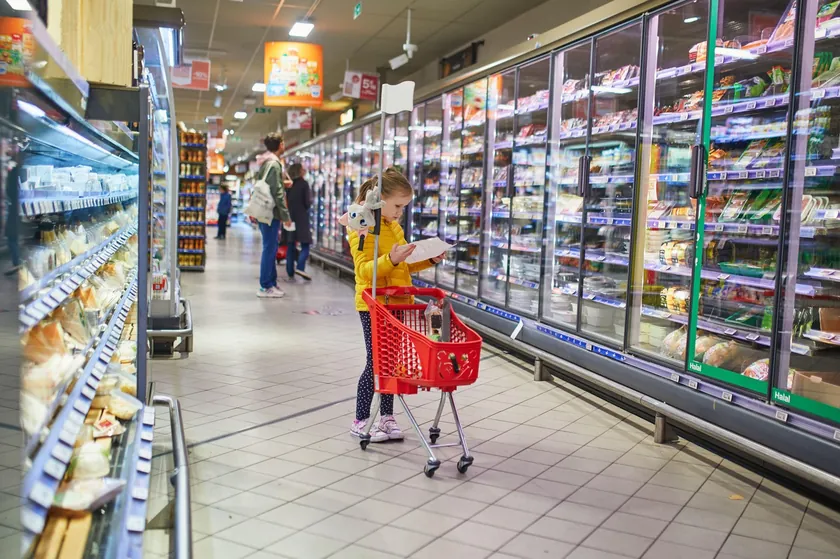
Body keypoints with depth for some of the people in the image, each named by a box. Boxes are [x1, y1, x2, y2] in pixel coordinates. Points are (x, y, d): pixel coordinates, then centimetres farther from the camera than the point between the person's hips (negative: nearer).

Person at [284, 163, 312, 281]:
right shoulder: (304, 183, -5)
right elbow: (307, 203, -8)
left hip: (289, 218, 5)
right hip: (301, 218, -5)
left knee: (291, 246, 7)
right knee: (305, 245, -1)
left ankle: (290, 273, 5)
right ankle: (300, 268, -21)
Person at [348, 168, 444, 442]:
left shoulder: (394, 227, 13)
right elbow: (364, 270, -20)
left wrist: (429, 260, 5)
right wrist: (390, 259, -35)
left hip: (397, 303, 7)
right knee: (376, 361, -2)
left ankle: (387, 416, 22)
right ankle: (361, 421, 12)